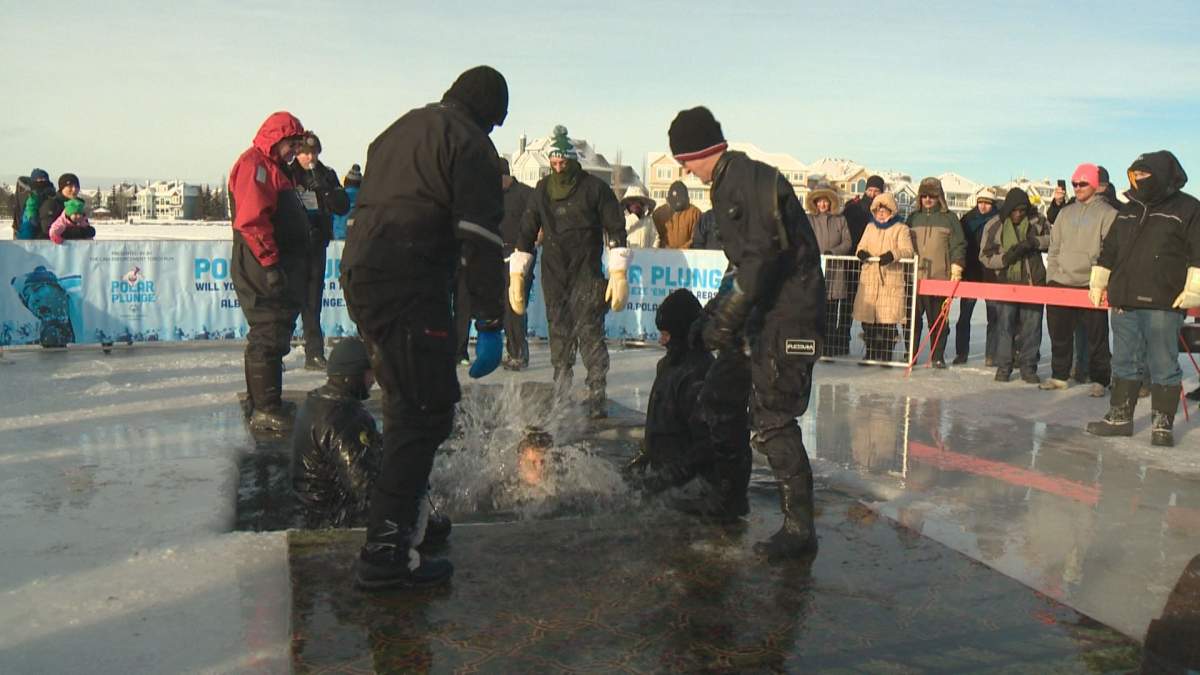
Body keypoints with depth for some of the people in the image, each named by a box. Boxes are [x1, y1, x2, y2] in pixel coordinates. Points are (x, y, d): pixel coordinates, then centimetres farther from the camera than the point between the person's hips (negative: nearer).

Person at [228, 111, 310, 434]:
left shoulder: (273, 168, 23)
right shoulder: (254, 164, -10)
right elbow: (251, 219, -22)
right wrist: (271, 263, -23)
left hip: (278, 269, 11)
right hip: (265, 272, -11)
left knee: (267, 335, 17)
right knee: (270, 338, -9)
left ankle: (260, 402, 27)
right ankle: (265, 411, -6)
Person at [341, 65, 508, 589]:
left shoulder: (399, 129, 24)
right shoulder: (470, 143, -3)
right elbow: (480, 238, -12)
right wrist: (490, 324, -13)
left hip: (359, 280, 9)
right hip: (409, 290, -9)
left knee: (406, 403, 21)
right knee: (427, 413, -7)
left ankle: (408, 515, 33)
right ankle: (386, 553, -9)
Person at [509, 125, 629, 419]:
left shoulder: (595, 188, -2)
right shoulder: (542, 191, 11)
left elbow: (616, 229, -2)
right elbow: (527, 232, 15)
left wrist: (619, 273, -9)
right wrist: (516, 275, 11)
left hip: (587, 273, -4)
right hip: (553, 275, 4)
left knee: (589, 332, -11)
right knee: (559, 334, 6)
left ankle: (598, 395, -7)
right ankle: (560, 395, 15)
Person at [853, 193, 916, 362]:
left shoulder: (901, 229, 5)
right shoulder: (870, 227, 19)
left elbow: (907, 251, -6)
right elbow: (861, 246, 16)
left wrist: (892, 255, -26)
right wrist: (861, 252, -9)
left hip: (891, 280, -4)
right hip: (869, 279, 4)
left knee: (888, 319, -7)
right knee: (867, 317, 4)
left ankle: (886, 354, 2)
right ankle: (871, 353, 15)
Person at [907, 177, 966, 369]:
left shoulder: (949, 218, 5)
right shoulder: (913, 218, 14)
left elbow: (958, 246, 2)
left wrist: (956, 272, -6)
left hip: (940, 277, -2)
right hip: (914, 277, 3)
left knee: (938, 320, 2)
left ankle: (937, 356, 10)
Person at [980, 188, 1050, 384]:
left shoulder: (1036, 221, 3)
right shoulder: (994, 225, 0)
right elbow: (985, 256, 0)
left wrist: (1034, 242, -12)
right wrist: (1006, 258, -17)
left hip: (1034, 281, 1)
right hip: (1007, 282, -1)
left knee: (1032, 325, 4)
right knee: (1005, 325, -1)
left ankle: (1029, 367, 14)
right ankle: (1003, 366, 9)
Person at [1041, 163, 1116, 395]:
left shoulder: (1107, 213, -1)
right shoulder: (1066, 212, 14)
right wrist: (1050, 277, 9)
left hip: (1091, 285, -5)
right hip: (1060, 283, 5)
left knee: (1097, 335, 1)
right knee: (1060, 334, 10)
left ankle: (1099, 380, 9)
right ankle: (1059, 375, 21)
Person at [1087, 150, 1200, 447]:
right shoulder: (1128, 211, 16)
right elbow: (1108, 250, 23)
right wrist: (1098, 283, 21)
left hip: (1162, 303, -6)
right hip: (1124, 301, 6)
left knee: (1164, 366, 0)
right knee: (1123, 363, 11)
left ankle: (1163, 424, 8)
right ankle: (1120, 417, 20)